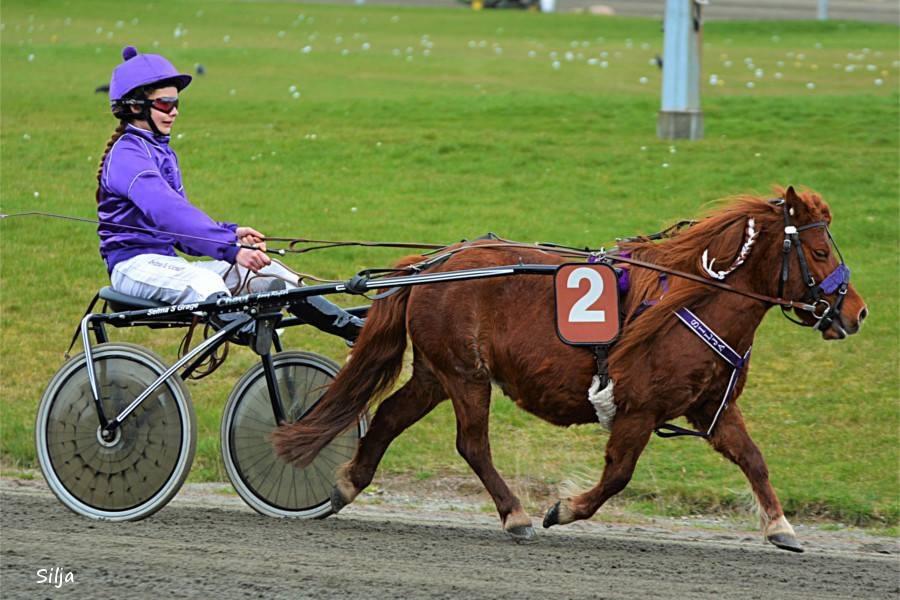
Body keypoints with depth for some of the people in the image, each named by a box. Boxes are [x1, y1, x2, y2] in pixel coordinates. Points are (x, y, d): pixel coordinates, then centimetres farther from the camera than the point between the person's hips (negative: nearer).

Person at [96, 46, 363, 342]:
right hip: (135, 264, -8)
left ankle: (351, 328, -1)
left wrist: (231, 234, -1)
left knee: (266, 273, -2)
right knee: (205, 283, -38)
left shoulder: (163, 153, 19)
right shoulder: (127, 156, -13)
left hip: (167, 261, 9)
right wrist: (231, 248, -36)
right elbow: (169, 212, -28)